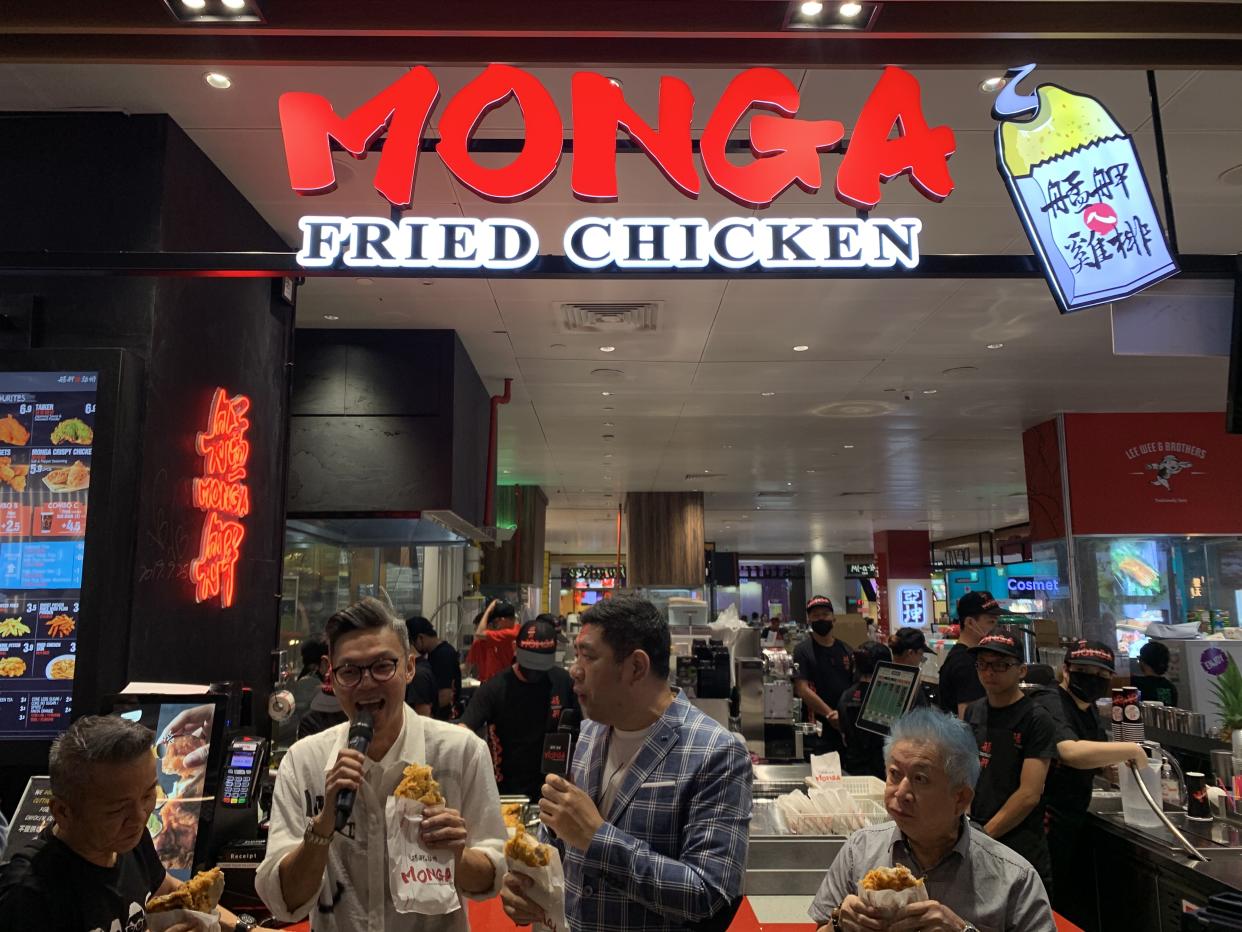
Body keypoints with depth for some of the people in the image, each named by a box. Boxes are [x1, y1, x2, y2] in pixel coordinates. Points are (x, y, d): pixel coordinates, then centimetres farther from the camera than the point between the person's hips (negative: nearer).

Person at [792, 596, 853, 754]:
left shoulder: (845, 649, 12)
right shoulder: (802, 651, -3)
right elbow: (802, 689, -12)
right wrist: (830, 714, -17)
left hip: (848, 725, 4)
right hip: (819, 727, -4)